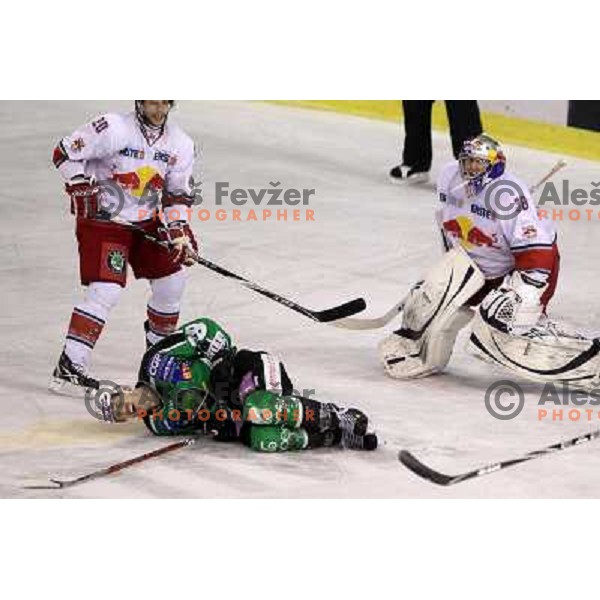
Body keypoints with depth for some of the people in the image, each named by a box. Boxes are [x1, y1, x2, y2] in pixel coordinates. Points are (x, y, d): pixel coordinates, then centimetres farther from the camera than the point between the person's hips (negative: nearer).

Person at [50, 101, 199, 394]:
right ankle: (68, 370, -19)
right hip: (103, 220, -7)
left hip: (146, 223, 7)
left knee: (171, 280, 11)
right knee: (106, 291, -18)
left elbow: (178, 194, 9)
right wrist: (81, 187, -22)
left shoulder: (180, 144, 1)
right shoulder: (113, 129, -18)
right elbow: (65, 153, -15)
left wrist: (178, 228, -4)